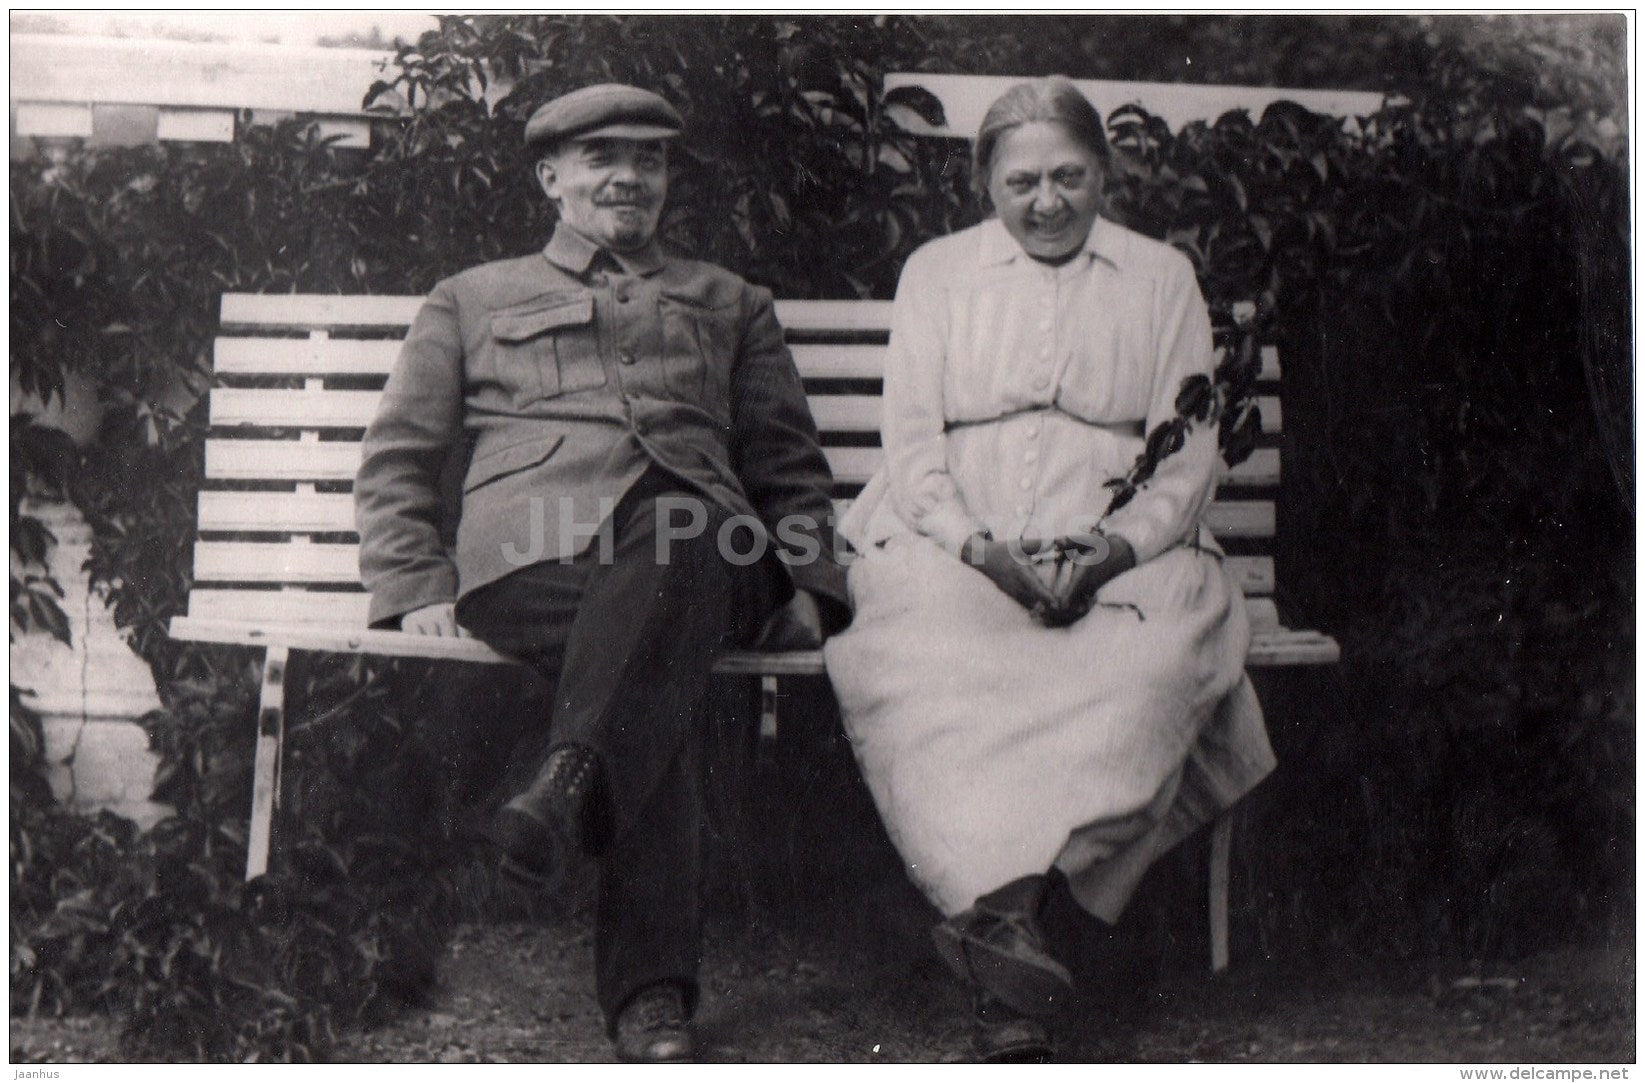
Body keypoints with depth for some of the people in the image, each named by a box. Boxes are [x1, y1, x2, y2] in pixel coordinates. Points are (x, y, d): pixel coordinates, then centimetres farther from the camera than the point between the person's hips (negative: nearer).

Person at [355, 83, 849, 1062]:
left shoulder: (731, 304, 36)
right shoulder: (474, 299, 32)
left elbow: (790, 463, 29)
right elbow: (399, 458, 24)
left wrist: (806, 580, 9)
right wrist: (416, 589, 5)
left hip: (700, 541, 1)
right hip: (535, 553, -1)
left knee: (676, 546, -41)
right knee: (666, 669, -38)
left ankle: (569, 785, -50)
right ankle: (652, 991, -43)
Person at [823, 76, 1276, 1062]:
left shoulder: (1162, 278, 18)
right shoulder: (936, 272, 18)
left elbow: (1189, 456, 9)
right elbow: (913, 443, 7)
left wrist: (1117, 549, -12)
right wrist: (979, 547, -12)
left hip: (1123, 559, 0)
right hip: (955, 550, 0)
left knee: (1159, 651, -35)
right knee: (909, 649, -35)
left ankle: (1000, 903, -40)